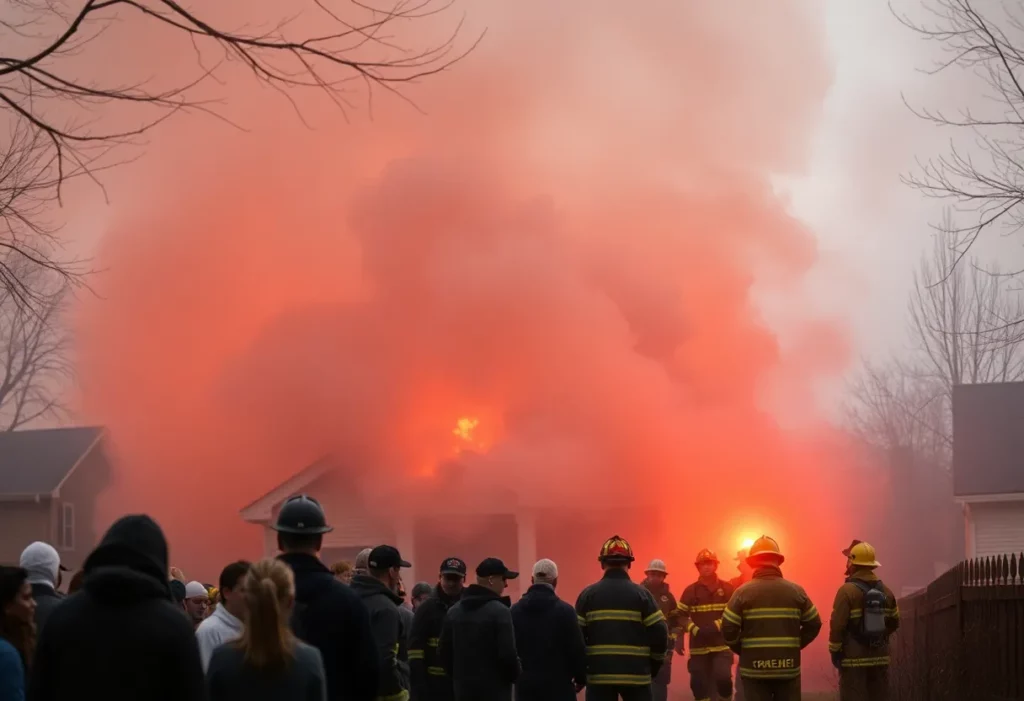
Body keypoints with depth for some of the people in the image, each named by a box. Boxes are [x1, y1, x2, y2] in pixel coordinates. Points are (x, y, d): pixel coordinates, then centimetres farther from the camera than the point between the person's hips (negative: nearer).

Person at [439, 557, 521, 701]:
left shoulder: (454, 612, 10)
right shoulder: (499, 611, -13)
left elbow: (443, 652, 11)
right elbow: (507, 654, -16)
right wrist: (514, 676, 2)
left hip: (464, 689, 7)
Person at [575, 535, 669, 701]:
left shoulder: (588, 595, 0)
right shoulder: (641, 594, -2)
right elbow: (659, 633, -5)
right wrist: (654, 665, 10)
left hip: (599, 674, 1)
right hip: (636, 674, -1)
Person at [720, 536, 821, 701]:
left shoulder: (743, 592, -4)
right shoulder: (796, 591, 3)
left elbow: (728, 629, -8)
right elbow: (813, 624, 5)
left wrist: (743, 650, 8)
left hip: (755, 669, -2)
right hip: (788, 668, 2)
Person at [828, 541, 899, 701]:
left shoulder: (847, 590, -11)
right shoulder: (885, 591, 9)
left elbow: (838, 624, -15)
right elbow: (894, 623, 16)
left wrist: (834, 651, -7)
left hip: (854, 658, -6)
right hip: (880, 657, 6)